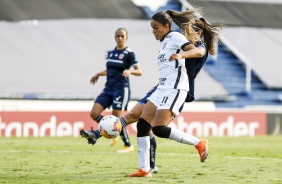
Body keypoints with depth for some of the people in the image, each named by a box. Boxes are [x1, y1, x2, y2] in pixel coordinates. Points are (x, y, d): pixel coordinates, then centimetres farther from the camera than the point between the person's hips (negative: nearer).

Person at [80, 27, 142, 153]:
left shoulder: (129, 54, -6)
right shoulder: (111, 52, 13)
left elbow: (139, 71, -14)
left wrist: (129, 71, -32)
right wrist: (99, 74, 30)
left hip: (121, 89, -7)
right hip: (109, 88, 7)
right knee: (94, 114, -6)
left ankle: (128, 146, 7)